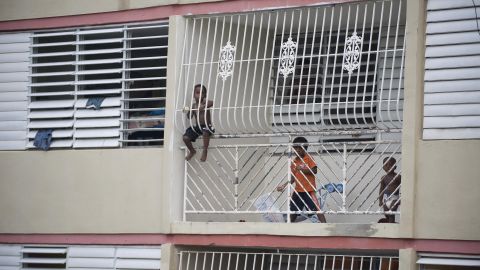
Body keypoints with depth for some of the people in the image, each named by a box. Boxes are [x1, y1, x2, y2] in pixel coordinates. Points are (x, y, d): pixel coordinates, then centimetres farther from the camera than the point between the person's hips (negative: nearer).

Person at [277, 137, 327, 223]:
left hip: (309, 190, -6)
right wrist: (284, 186, 5)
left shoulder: (309, 158, -4)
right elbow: (293, 178, 15)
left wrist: (301, 169, -20)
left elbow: (314, 171, -14)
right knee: (293, 211, 11)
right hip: (298, 190, 6)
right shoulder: (294, 161, 12)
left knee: (316, 209, -13)